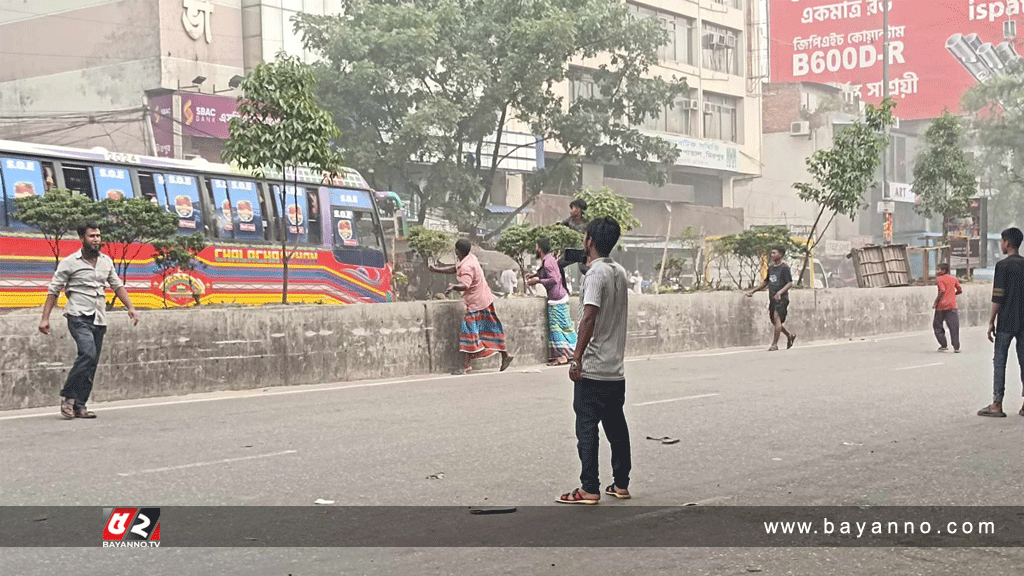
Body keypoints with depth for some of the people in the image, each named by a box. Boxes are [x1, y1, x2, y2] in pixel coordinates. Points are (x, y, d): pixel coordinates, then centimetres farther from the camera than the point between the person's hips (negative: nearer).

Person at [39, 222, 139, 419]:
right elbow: (53, 290, 0)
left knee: (92, 364, 2)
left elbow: (117, 286, 22)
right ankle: (67, 395, -10)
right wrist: (45, 318, -5)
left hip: (99, 319, 6)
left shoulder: (106, 261, 13)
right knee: (88, 353, -25)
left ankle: (79, 406, 8)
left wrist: (130, 307, 10)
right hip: (79, 317, -5)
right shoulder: (70, 262, -2)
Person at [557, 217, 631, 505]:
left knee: (587, 427, -3)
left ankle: (590, 489, -1)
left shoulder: (596, 273, -14)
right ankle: (621, 484, 19)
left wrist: (576, 358, -20)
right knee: (616, 426, 13)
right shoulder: (620, 271, 10)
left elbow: (589, 318, -21)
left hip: (593, 370, -8)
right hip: (617, 369, 8)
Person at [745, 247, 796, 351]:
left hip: (782, 298, -8)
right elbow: (766, 282, 26)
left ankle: (775, 344, -17)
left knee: (777, 317, -18)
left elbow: (790, 283, -13)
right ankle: (790, 335, 30)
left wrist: (780, 292, -28)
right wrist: (753, 291, 21)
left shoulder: (784, 267, -7)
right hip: (772, 298, 8)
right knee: (773, 320, 9)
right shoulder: (771, 267, 15)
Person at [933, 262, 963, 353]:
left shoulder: (940, 279, -3)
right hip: (952, 306, 4)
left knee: (937, 325, 11)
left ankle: (943, 345, 9)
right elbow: (960, 290, 14)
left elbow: (942, 291, -17)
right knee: (954, 327, 2)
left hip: (941, 305, -4)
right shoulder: (954, 278, 12)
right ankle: (956, 347, -3)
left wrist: (936, 301, -10)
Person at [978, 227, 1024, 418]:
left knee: (999, 362, 0)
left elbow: (998, 297, -12)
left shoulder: (1003, 265, -9)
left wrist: (991, 322, -6)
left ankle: (997, 405, -1)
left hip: (1006, 322, -5)